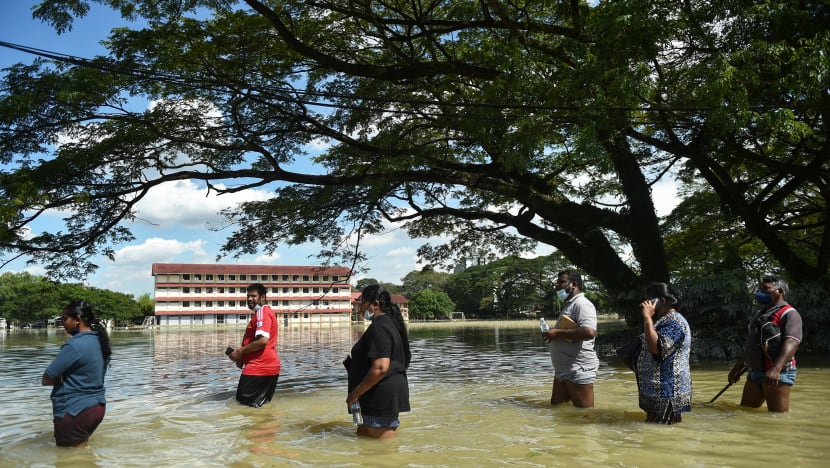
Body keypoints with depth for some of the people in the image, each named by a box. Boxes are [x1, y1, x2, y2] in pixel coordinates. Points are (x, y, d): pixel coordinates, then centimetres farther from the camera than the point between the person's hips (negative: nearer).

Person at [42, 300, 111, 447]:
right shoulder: (99, 340, 6)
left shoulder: (75, 345, -21)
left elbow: (46, 380, -17)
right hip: (97, 406, 9)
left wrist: (61, 379, 1)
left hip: (75, 411, -8)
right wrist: (67, 378, 1)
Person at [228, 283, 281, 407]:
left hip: (259, 368, -10)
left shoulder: (262, 312, -13)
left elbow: (262, 340, -25)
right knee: (262, 404, 16)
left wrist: (240, 352, -14)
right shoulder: (265, 312, 21)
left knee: (244, 402, -1)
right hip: (271, 367, 10)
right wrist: (242, 357, 14)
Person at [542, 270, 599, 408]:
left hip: (578, 369, -11)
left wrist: (557, 333, -21)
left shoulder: (582, 303, -14)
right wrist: (552, 334, 12)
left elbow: (589, 332, -30)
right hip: (563, 369, 11)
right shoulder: (569, 305, 18)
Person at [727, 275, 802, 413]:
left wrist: (776, 369, -36)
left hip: (777, 374, -9)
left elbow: (791, 343, -23)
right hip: (755, 372, 9)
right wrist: (738, 366, 25)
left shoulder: (788, 313, -8)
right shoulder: (761, 313, 21)